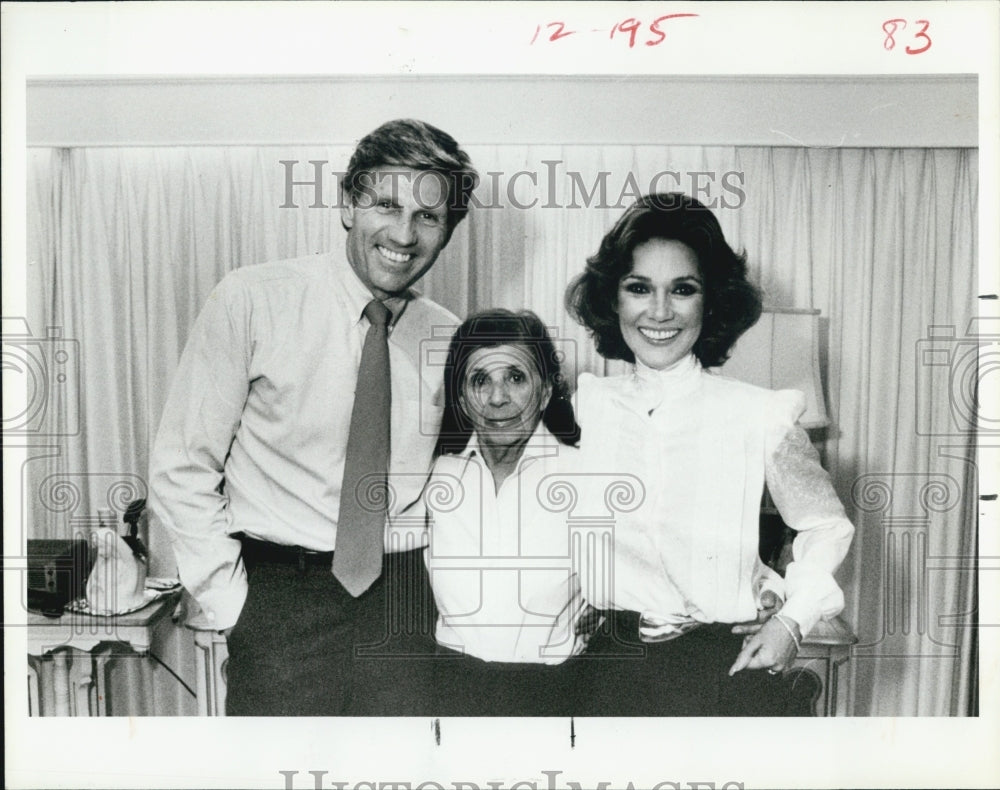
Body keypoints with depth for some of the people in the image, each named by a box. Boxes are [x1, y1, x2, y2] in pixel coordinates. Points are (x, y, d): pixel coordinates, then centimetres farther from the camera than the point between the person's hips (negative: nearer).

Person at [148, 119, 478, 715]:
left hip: (402, 599, 3)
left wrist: (441, 584, 5)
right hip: (282, 599, -2)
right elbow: (181, 470, -4)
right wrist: (230, 601, -6)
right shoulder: (253, 301, -7)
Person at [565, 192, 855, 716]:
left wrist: (791, 621, 0)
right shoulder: (585, 405, 3)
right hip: (614, 653, 2)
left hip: (731, 657, -1)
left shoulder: (760, 416, -2)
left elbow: (827, 526, 13)